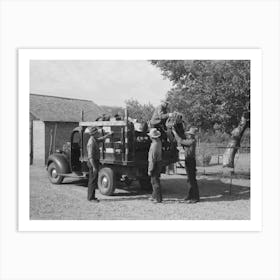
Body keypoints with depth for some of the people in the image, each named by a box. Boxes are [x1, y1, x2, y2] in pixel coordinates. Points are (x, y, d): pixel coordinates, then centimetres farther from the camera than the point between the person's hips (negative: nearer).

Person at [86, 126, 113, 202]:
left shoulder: (94, 140, 9)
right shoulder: (91, 143, -21)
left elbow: (101, 139, 31)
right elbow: (90, 156, -24)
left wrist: (108, 134, 30)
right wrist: (94, 167, -25)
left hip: (94, 162, 10)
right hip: (93, 163, -10)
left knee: (92, 180, 14)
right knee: (93, 180, -5)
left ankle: (91, 196, 21)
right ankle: (91, 198, 1)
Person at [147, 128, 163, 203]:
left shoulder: (154, 146, -25)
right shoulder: (159, 141, 0)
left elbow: (152, 159, -24)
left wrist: (150, 170, -18)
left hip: (155, 164, -9)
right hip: (159, 162, 9)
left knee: (155, 181, -1)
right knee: (154, 181, 18)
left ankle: (158, 198, 4)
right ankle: (154, 196, 28)